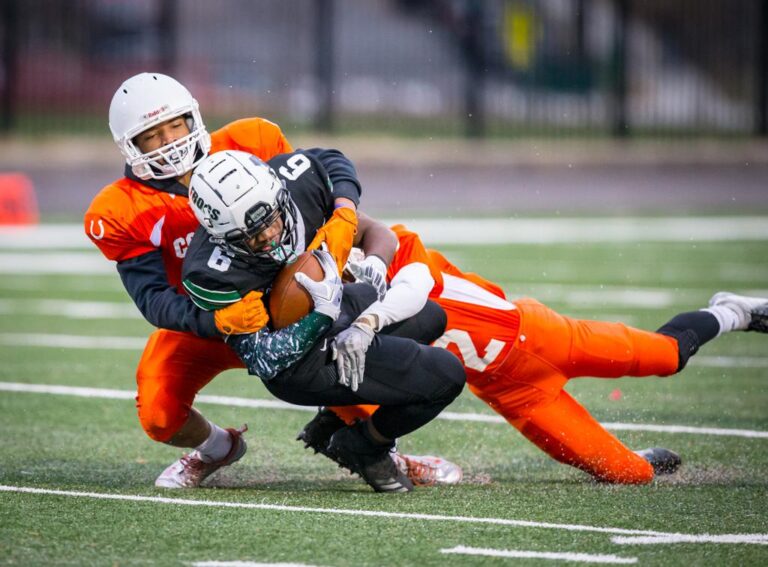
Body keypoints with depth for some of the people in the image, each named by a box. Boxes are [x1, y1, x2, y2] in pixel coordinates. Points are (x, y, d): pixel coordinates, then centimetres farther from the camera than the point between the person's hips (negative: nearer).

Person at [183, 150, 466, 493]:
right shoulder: (213, 274, -36)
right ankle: (363, 447, 14)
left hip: (330, 305, 7)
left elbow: (374, 232, -8)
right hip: (298, 365, -7)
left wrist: (375, 263, -30)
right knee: (445, 377, -11)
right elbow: (265, 360, -28)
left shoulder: (300, 180, -22)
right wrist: (324, 313, -39)